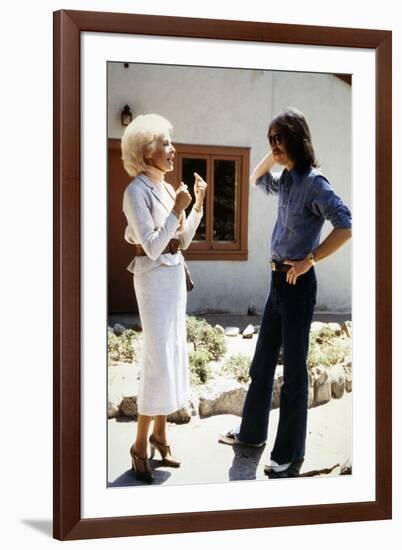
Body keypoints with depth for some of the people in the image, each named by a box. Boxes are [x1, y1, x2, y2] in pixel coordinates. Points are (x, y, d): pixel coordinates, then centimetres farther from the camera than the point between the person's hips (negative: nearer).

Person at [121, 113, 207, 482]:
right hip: (154, 278, -8)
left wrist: (197, 204, 5)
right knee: (159, 359, -7)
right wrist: (177, 209, -20)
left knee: (175, 355, 12)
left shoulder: (167, 188, 10)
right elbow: (153, 247, -20)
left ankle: (159, 434, 24)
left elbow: (183, 241, 13)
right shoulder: (137, 191, -14)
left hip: (176, 275, 8)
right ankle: (141, 446, 4)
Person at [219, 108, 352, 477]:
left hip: (297, 283, -9)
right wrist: (273, 156, 12)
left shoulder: (313, 183, -16)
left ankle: (290, 455, 9)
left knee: (294, 369, -1)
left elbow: (346, 225, -26)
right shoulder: (287, 181, 9)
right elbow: (257, 180, 31)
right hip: (278, 279, 9)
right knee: (262, 362, 18)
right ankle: (252, 432, 33)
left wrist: (310, 259, -22)